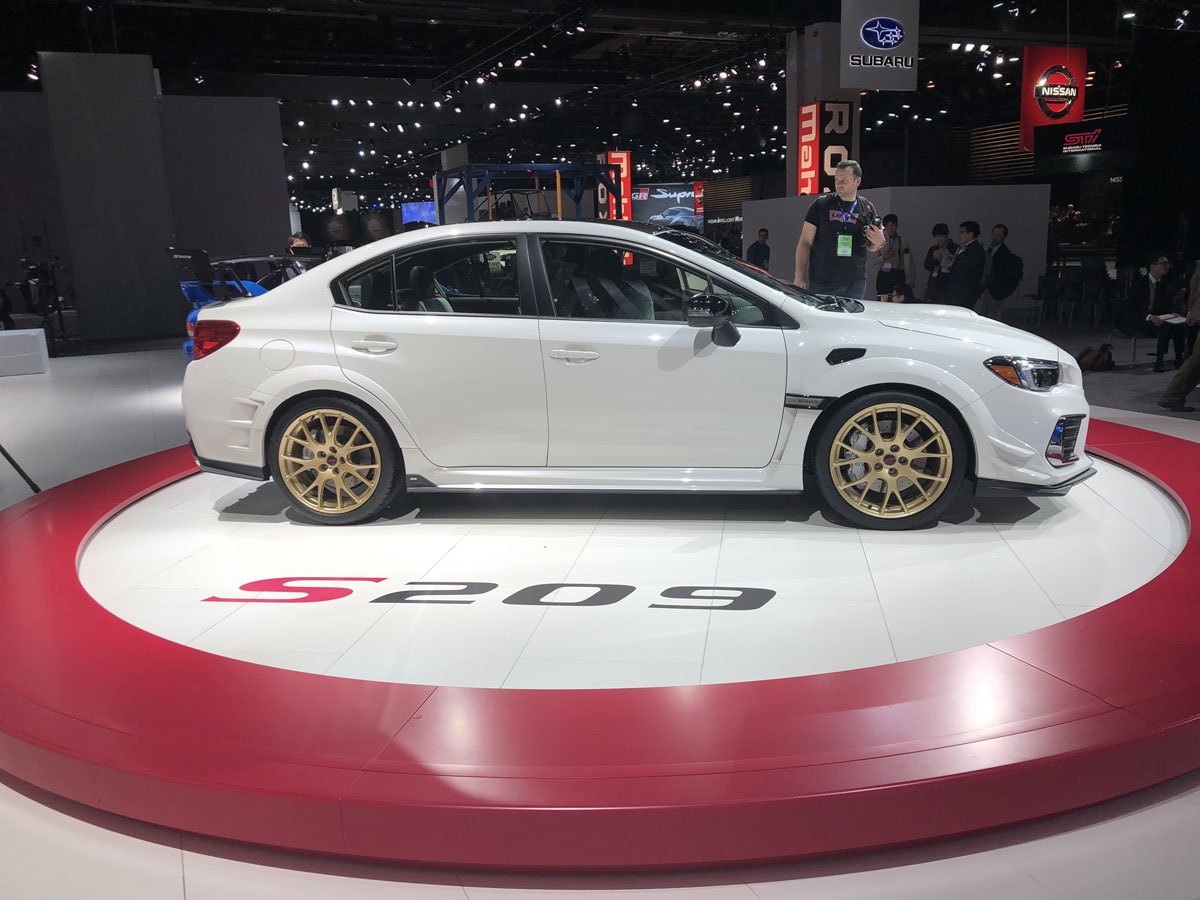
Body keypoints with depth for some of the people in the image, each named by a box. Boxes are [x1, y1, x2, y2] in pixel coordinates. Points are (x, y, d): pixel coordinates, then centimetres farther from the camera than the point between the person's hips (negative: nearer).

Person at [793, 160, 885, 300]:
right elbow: (805, 242, 1)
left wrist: (878, 242, -4)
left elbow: (870, 246, 20)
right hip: (821, 283, -2)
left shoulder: (867, 208, 10)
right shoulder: (821, 204, 2)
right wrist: (799, 276, -6)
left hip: (856, 283, 3)